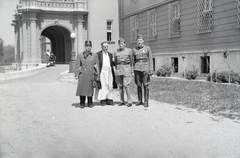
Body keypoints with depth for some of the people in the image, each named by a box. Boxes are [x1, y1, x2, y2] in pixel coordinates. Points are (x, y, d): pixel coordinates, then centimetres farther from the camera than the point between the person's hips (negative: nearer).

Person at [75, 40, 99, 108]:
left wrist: (97, 75, 4)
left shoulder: (94, 55, 8)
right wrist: (76, 74, -1)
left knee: (90, 89, 4)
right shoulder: (79, 55, 8)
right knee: (81, 88, -4)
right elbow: (77, 65, 6)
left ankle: (90, 103, 16)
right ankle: (82, 103, 8)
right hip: (82, 74, 0)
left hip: (91, 75, 0)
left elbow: (97, 66, 9)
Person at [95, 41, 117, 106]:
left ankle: (109, 99, 11)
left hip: (109, 71, 5)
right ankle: (102, 100, 0)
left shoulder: (110, 54, 18)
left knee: (110, 86, 4)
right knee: (103, 86, -6)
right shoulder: (98, 54, 1)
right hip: (102, 72, -5)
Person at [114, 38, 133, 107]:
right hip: (118, 69, 3)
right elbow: (115, 62, 15)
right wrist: (116, 70, 11)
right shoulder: (116, 52, 8)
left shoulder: (129, 50, 2)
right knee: (120, 86, 4)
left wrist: (132, 71, 3)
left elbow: (131, 61, 5)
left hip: (126, 69, -3)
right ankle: (122, 101, 13)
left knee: (126, 86, -11)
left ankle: (129, 101, -3)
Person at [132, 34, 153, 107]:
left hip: (145, 69, -2)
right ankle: (140, 100, 14)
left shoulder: (147, 48, 3)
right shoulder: (134, 49, 9)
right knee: (139, 85, 5)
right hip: (137, 69, 2)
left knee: (146, 85, -3)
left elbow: (150, 60, 3)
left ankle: (146, 101, 2)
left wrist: (151, 70, -5)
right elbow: (134, 61, 14)